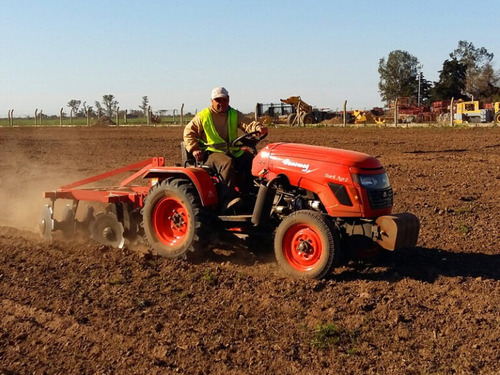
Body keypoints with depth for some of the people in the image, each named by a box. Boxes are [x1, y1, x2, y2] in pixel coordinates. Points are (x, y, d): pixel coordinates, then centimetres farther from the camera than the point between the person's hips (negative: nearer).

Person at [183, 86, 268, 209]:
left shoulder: (235, 115, 14)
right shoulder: (203, 116, 6)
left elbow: (248, 124, -2)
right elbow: (189, 131, 9)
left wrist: (258, 128, -26)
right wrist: (194, 149, -6)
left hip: (234, 152, 4)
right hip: (212, 152, -4)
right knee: (227, 163, -36)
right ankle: (229, 198, -42)